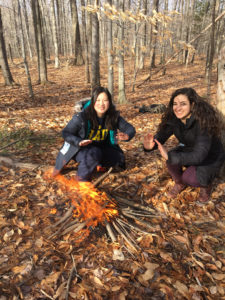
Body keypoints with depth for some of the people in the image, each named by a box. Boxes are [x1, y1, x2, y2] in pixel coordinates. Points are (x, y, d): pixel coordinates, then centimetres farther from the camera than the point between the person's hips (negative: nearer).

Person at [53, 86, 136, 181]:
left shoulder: (113, 117, -11)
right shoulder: (81, 117, -22)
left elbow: (130, 128, -4)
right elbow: (66, 133, -14)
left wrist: (126, 136, -29)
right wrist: (79, 142, -34)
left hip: (101, 148, 5)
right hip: (81, 149, -4)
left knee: (119, 158, -14)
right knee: (93, 153, -35)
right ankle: (82, 179, -11)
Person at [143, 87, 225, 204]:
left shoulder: (203, 121, -35)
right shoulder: (173, 119, -18)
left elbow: (199, 156, -41)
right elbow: (160, 137, -16)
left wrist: (169, 156, -52)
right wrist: (149, 146, -41)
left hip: (211, 157, -4)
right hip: (189, 150, 5)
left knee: (189, 178, -28)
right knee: (172, 161, -24)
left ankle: (205, 185, 8)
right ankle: (179, 183, 7)